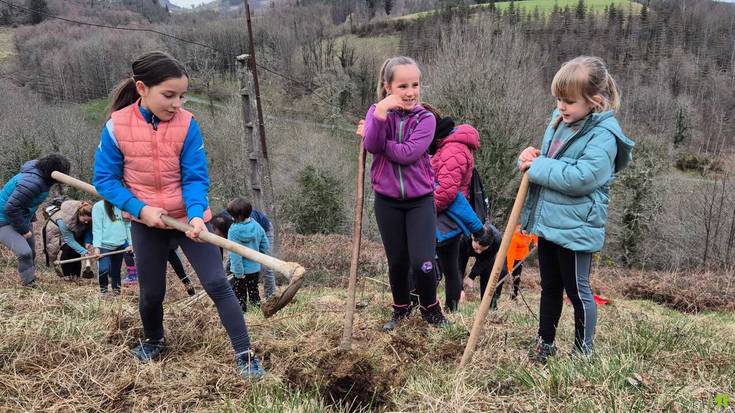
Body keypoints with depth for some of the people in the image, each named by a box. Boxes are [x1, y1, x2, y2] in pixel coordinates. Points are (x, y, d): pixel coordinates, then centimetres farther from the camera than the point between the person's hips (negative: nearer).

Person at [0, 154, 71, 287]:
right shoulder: (31, 182, -33)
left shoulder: (42, 178, -3)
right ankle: (30, 284, -10)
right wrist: (23, 230, -21)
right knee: (24, 252, -24)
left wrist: (31, 219, 10)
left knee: (31, 252, 18)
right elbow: (11, 208, -32)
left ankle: (30, 280, 37)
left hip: (22, 218, 10)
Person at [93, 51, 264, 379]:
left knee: (217, 283, -9)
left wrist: (196, 215, -31)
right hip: (146, 222, 1)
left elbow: (195, 178, -13)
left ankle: (244, 354, 0)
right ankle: (153, 341, 44)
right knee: (151, 293, 13)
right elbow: (105, 179, -7)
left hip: (188, 217, -1)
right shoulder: (117, 125, -13)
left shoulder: (187, 124, -14)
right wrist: (140, 208, -19)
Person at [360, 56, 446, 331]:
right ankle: (401, 308, 37)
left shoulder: (425, 118, -8)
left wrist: (377, 139, -15)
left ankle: (430, 308, 19)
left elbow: (407, 153, -23)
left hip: (420, 199, -1)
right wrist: (381, 112, -34)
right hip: (387, 200, 2)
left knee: (422, 263, -10)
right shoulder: (377, 111, -3)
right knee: (397, 262, 13)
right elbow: (372, 146, -22)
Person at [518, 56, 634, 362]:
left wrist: (536, 166, -21)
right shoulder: (560, 120, 7)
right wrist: (529, 158, -4)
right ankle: (545, 342, 36)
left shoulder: (603, 136, -18)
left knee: (577, 290, 7)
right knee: (550, 287, 20)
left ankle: (583, 351, 25)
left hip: (575, 229, -8)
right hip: (548, 222, 8)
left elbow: (580, 177, -30)